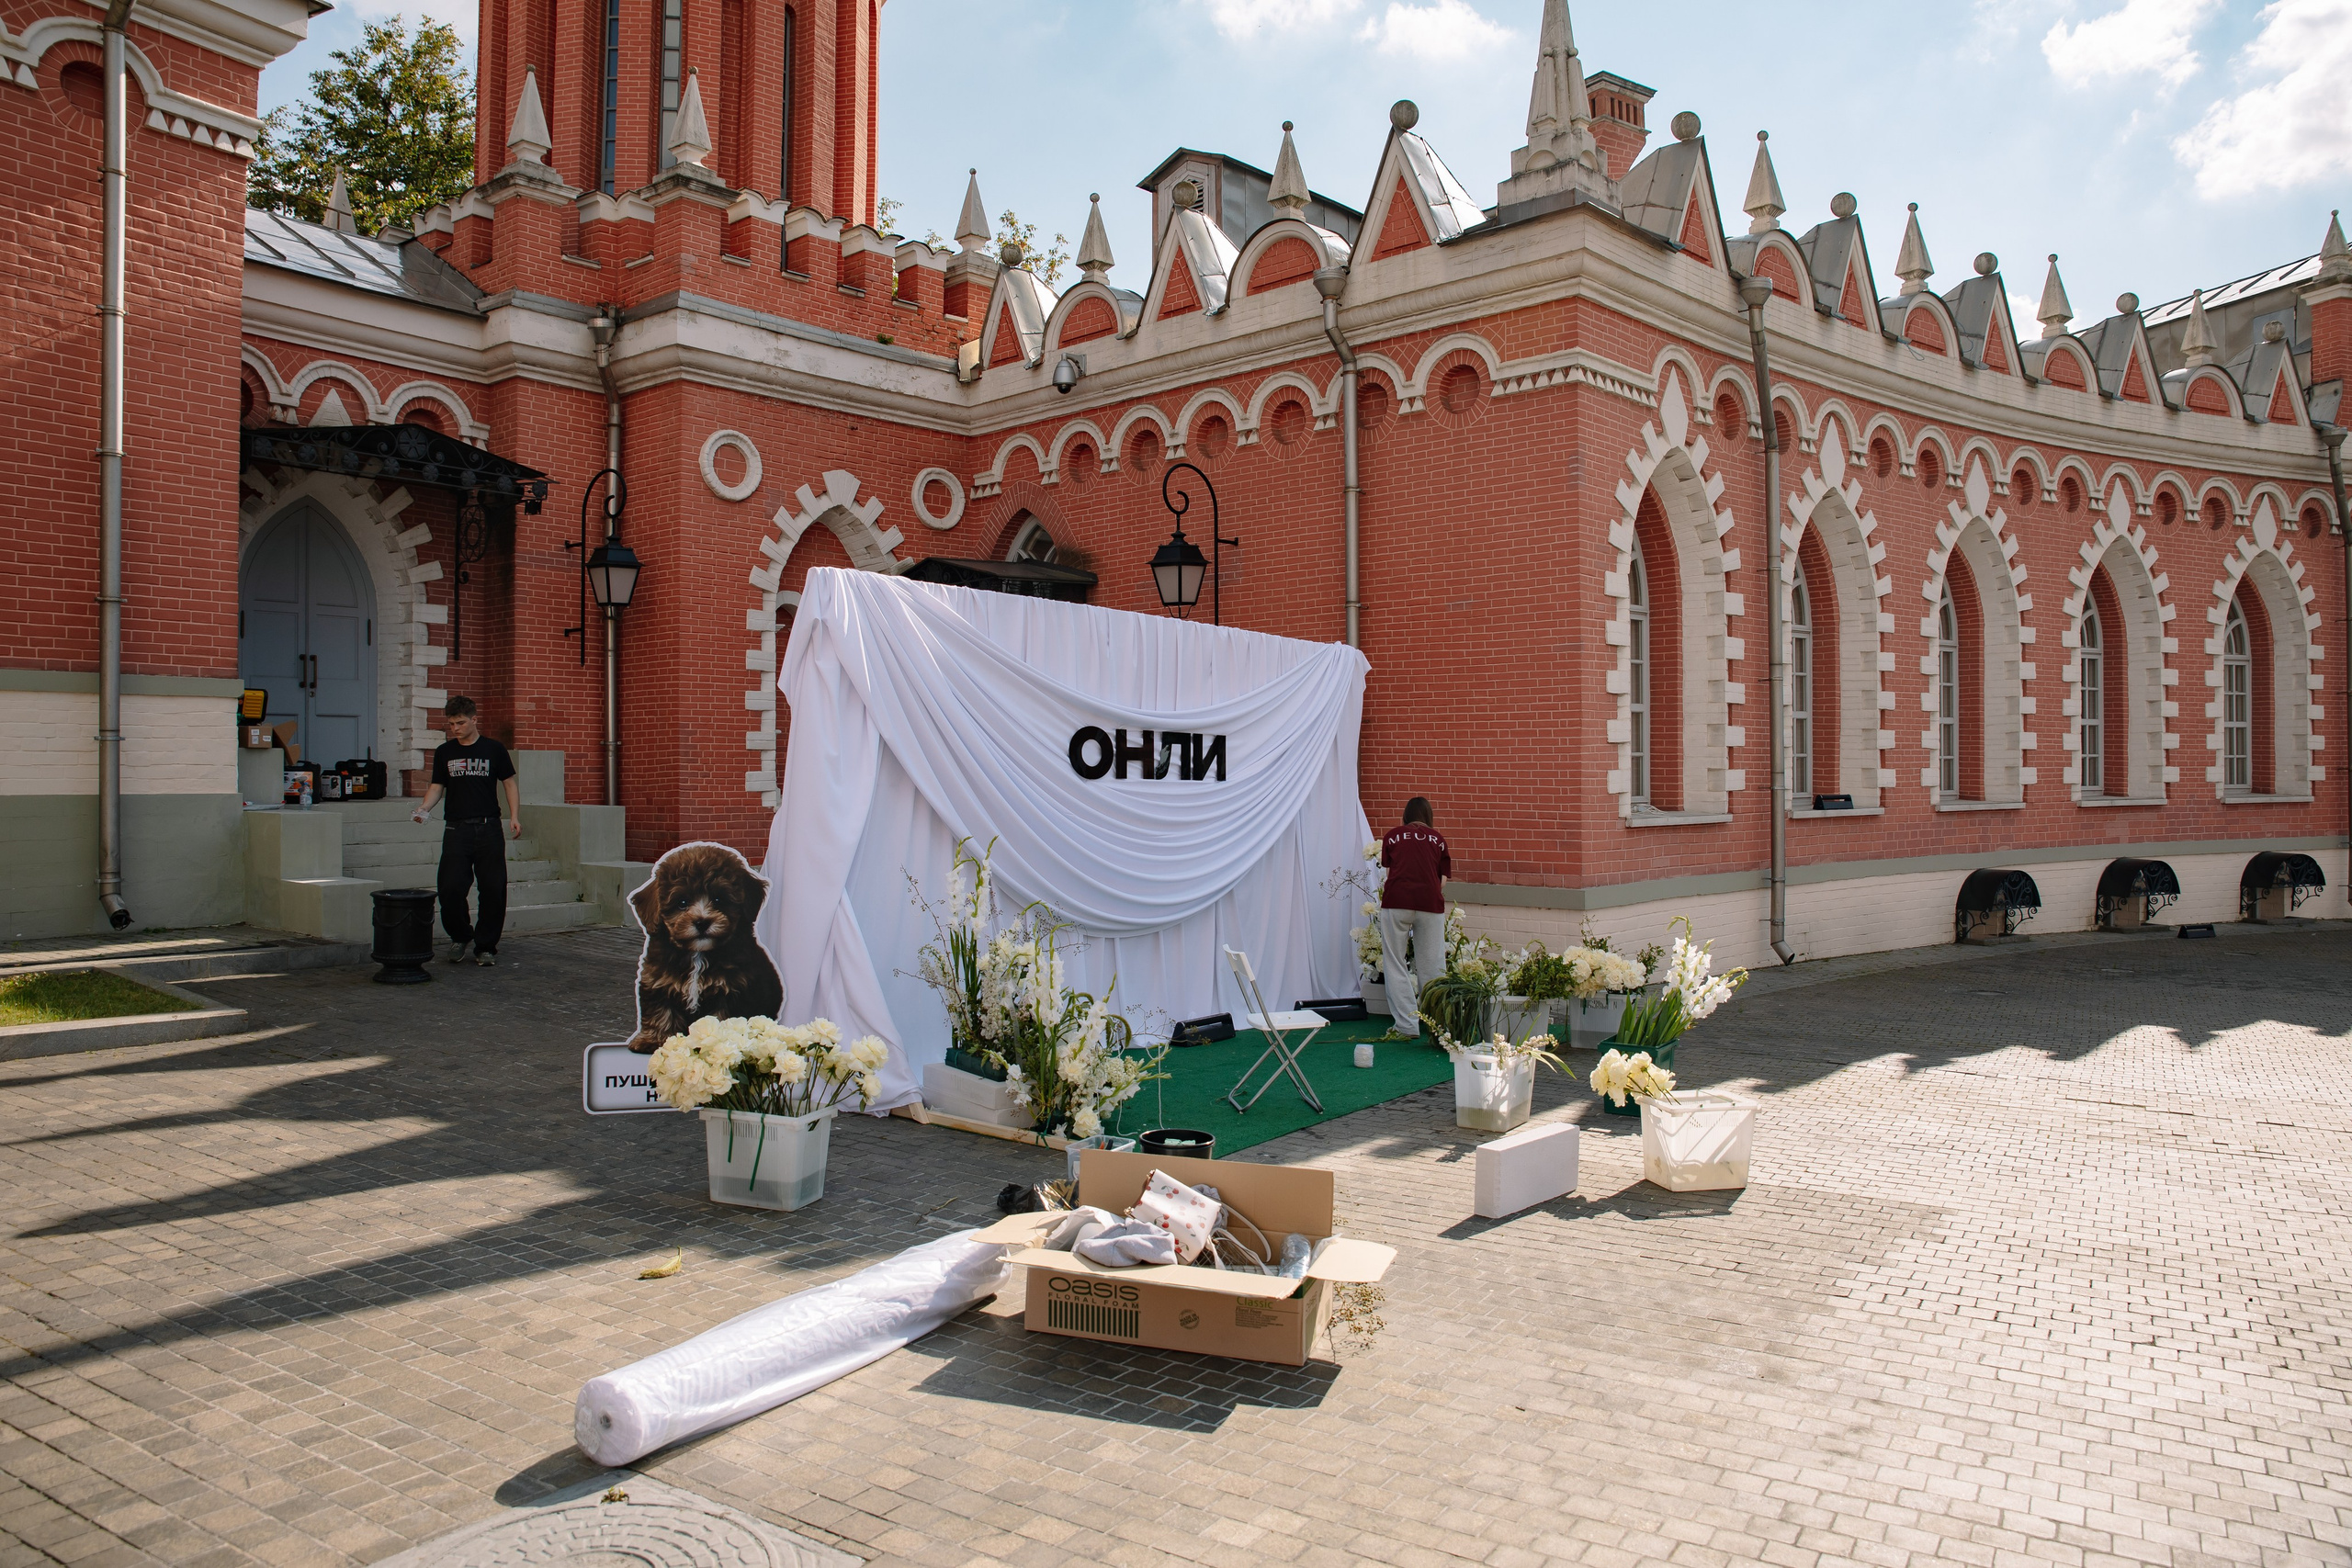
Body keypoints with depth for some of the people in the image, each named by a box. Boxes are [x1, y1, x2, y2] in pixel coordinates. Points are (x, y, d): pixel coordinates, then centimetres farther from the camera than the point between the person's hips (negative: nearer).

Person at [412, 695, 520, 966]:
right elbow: (437, 786, 11)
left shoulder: (494, 749, 5)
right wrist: (425, 808, -9)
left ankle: (485, 946, 13)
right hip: (456, 829, 1)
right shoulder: (444, 752, 10)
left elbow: (510, 783, 8)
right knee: (450, 889, -7)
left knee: (493, 890, -1)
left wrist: (514, 817, -3)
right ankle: (461, 936, 18)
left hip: (488, 829, -1)